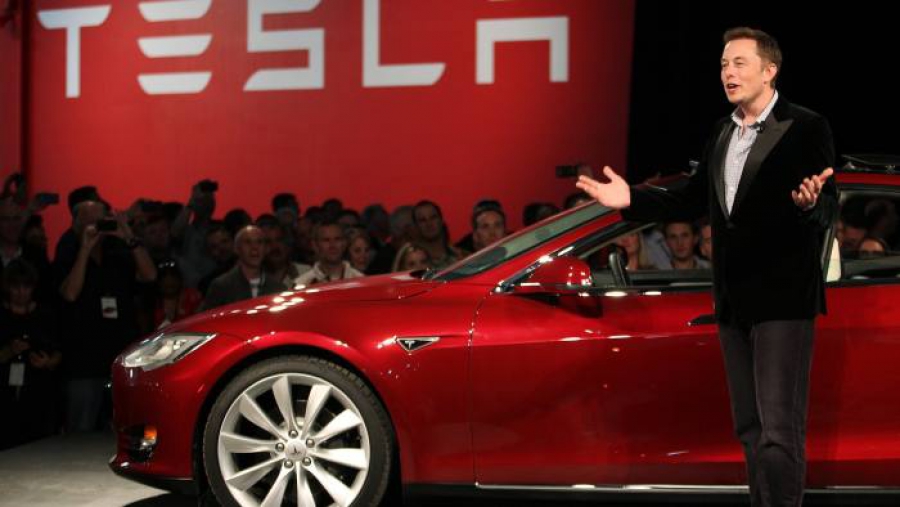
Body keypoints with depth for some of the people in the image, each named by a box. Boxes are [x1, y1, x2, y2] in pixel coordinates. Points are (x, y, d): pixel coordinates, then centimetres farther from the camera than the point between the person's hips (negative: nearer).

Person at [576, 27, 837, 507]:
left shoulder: (806, 128, -8)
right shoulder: (722, 132, 13)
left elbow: (827, 212, -14)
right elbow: (693, 200, 17)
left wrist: (810, 203, -37)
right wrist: (632, 199, 7)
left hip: (782, 299, -7)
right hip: (734, 300, 8)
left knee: (779, 428, -10)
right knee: (749, 427, 14)